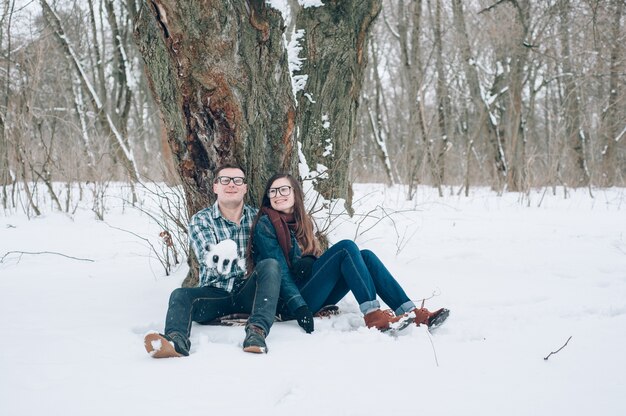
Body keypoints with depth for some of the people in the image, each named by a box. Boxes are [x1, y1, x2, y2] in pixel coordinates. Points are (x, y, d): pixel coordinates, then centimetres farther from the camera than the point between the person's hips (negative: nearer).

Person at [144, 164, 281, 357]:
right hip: (214, 293, 0)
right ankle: (176, 340, -58)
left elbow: (269, 251, 5)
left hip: (248, 293, 1)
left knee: (270, 264, -26)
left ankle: (257, 330, -42)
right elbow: (212, 262, -13)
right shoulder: (200, 220, 1)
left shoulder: (257, 217, 8)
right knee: (180, 295, -27)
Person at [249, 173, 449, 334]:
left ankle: (411, 313, -24)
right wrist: (298, 307, -22)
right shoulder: (265, 224, -5)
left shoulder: (302, 221, 19)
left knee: (365, 256, -11)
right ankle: (373, 315, -34)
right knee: (346, 247, -21)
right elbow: (279, 271, -13)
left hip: (315, 295, 7)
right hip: (292, 300, -7)